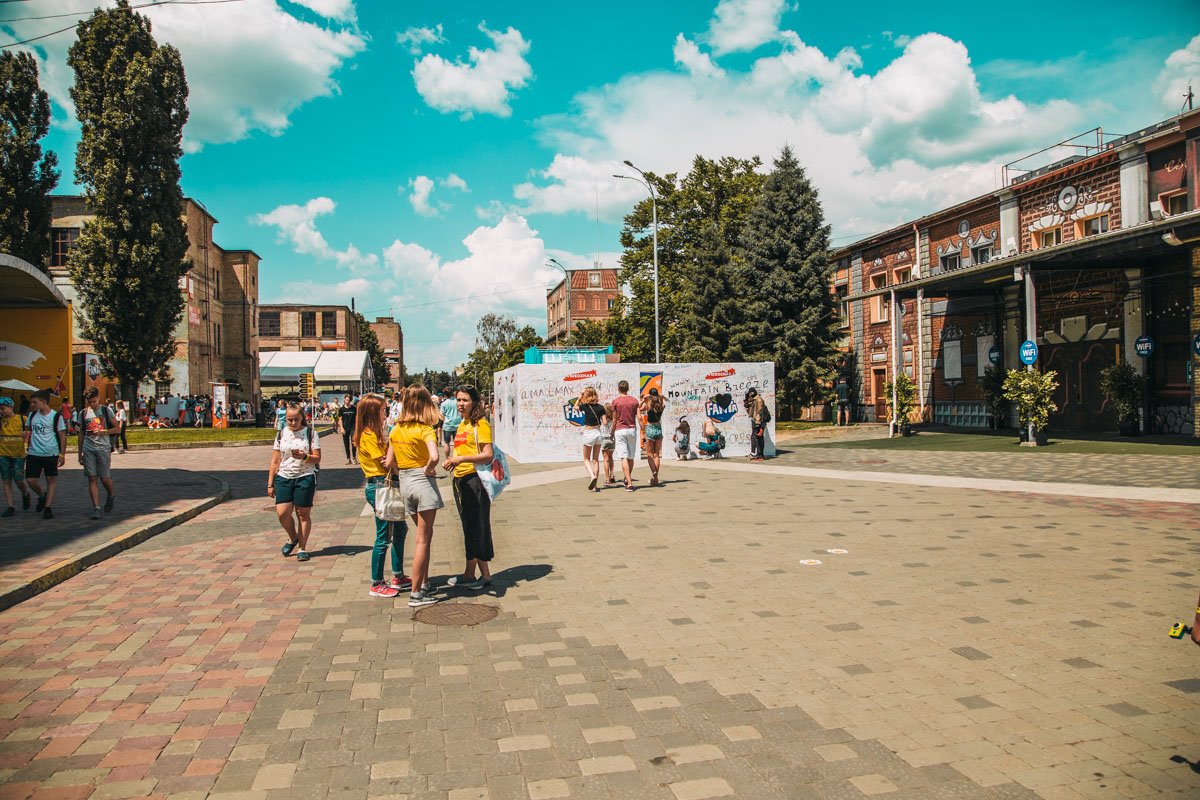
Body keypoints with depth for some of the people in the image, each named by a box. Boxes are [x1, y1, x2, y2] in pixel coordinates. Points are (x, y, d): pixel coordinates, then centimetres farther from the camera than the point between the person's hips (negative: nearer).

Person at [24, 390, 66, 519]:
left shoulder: (56, 416, -7)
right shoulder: (32, 415, 7)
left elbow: (62, 436, -5)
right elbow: (27, 431, 19)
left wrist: (62, 455, -9)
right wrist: (25, 447, 8)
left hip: (51, 454, -4)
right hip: (33, 454, 4)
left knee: (51, 480, 1)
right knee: (30, 480, 1)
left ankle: (48, 507, 8)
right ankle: (42, 496, 28)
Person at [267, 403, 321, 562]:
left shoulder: (310, 433, 0)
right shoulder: (281, 434, 8)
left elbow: (317, 458, -2)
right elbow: (275, 461, 11)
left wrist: (305, 457, -23)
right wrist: (270, 484, 8)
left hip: (305, 477, -2)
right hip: (284, 477, 3)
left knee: (303, 513, 2)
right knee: (282, 513, -7)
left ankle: (302, 548, 14)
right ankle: (293, 538, 21)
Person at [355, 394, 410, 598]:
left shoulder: (374, 434, 15)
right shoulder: (368, 436, -14)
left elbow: (386, 458, 10)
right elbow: (384, 461, -18)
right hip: (378, 486, -10)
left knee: (400, 529, 17)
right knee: (383, 537, -3)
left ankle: (398, 577, 27)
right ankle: (376, 585, 8)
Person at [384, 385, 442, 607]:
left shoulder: (396, 430, 5)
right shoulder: (425, 430, -14)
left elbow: (390, 463, 6)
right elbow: (434, 457, -31)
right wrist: (428, 469, -13)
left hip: (404, 482, 6)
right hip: (423, 481, -6)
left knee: (423, 535, 21)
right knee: (423, 539, 1)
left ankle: (424, 584, 27)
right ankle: (416, 593, 5)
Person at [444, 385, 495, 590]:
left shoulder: (480, 424, -9)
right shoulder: (462, 425, 17)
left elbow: (487, 455, -18)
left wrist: (462, 459, -26)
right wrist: (452, 460, 8)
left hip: (474, 479, -9)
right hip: (460, 479, 9)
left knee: (475, 527, -1)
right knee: (470, 526, 11)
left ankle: (469, 574, 8)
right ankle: (484, 574, 19)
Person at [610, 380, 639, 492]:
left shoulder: (615, 401, -3)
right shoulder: (634, 401, 5)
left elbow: (614, 420, 0)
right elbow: (639, 418, 3)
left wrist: (612, 432, 13)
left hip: (620, 430, -3)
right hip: (632, 430, 3)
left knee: (624, 458, -5)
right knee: (630, 457, 15)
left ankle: (629, 483, -13)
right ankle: (627, 479, 28)